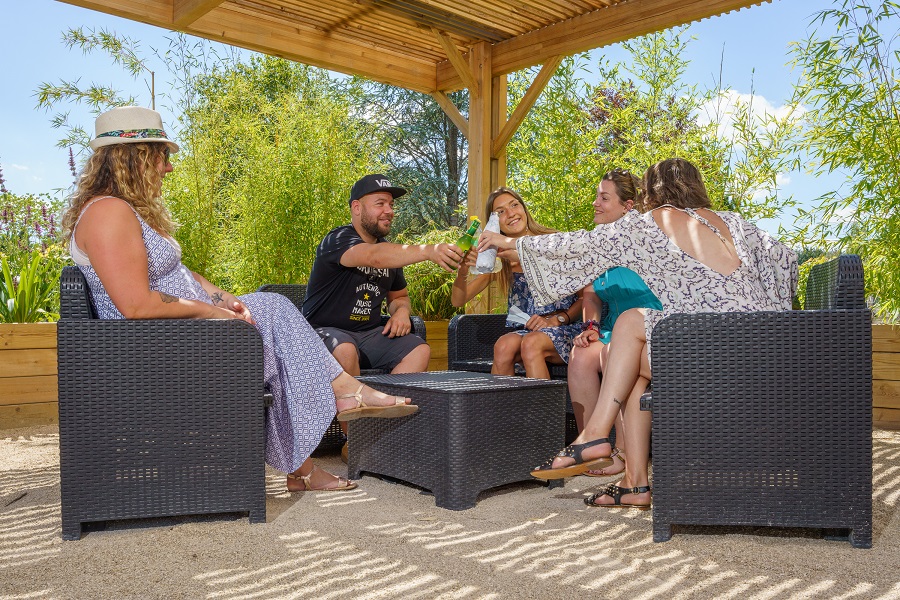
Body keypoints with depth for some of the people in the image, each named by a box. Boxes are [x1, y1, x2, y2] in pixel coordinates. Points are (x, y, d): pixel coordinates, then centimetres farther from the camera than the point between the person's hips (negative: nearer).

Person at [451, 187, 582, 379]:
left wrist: (556, 320, -16)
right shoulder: (498, 259, 9)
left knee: (531, 343, -33)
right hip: (526, 331, 3)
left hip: (565, 329, -2)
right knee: (504, 345, -29)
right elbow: (458, 301, 5)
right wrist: (462, 271, -14)